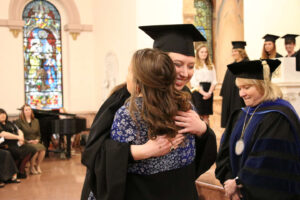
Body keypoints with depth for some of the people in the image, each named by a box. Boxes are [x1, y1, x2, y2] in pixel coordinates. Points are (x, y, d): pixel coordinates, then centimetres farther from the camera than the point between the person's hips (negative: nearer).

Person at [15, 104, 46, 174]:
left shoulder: (36, 121, 15)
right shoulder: (19, 122, 0)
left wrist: (37, 140, -2)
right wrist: (27, 141, -15)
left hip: (35, 142, 4)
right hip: (26, 143, -4)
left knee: (43, 148, -29)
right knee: (36, 149, -34)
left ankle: (38, 166, -11)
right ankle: (32, 168, -14)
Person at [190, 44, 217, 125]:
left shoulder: (211, 66, 13)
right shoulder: (194, 66, -1)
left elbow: (214, 81, 8)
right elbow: (193, 82, -7)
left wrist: (209, 92, -7)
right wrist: (203, 93, -13)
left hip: (208, 93, 4)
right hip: (198, 92, -4)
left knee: (206, 116, 6)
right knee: (199, 116, -4)